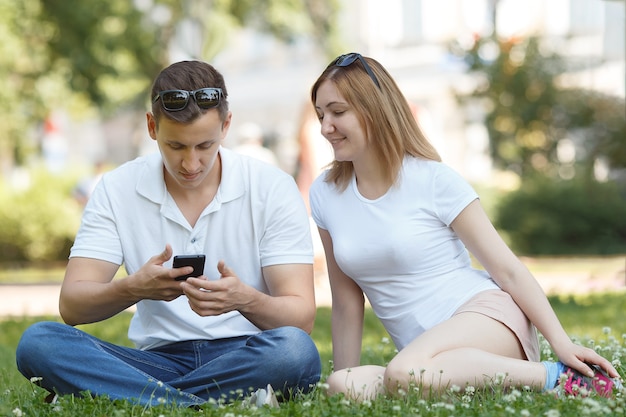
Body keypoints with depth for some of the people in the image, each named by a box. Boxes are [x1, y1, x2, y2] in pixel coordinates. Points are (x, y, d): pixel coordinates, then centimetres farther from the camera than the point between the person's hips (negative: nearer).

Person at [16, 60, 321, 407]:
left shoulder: (273, 189, -3)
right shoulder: (117, 190, 2)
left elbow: (301, 318, -8)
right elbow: (71, 305, -5)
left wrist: (246, 300, -30)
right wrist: (134, 289, -26)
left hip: (243, 361, -1)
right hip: (159, 360, 2)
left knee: (294, 350, -36)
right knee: (37, 342, -23)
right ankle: (202, 406, -31)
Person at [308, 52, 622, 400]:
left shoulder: (433, 179, -6)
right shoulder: (325, 194, 7)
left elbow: (508, 270, -5)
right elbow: (347, 302, 11)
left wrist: (561, 341, -14)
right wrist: (344, 385, 8)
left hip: (486, 315, -4)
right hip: (420, 351, 4)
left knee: (404, 373, -37)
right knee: (343, 386, -29)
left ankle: (556, 377, -20)